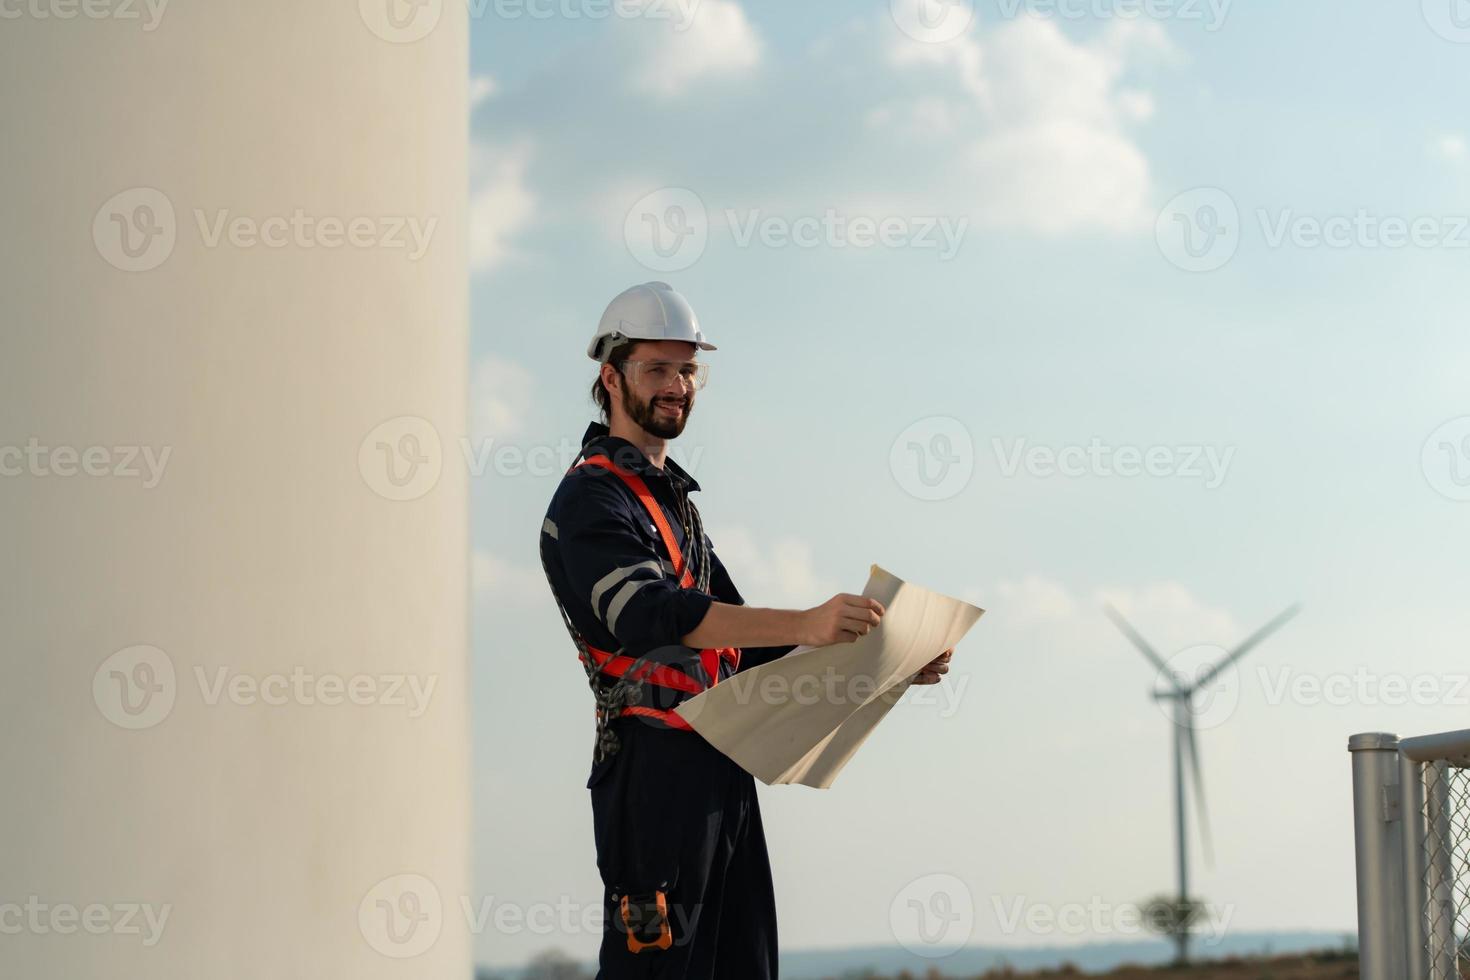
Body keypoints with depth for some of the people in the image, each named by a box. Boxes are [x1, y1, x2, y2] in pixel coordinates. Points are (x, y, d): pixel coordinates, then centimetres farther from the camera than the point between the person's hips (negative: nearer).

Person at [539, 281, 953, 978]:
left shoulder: (675, 499, 24)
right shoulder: (591, 497, -6)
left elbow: (746, 645, 26)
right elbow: (648, 613, -24)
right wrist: (803, 625, -35)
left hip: (724, 774, 9)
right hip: (656, 764, -9)